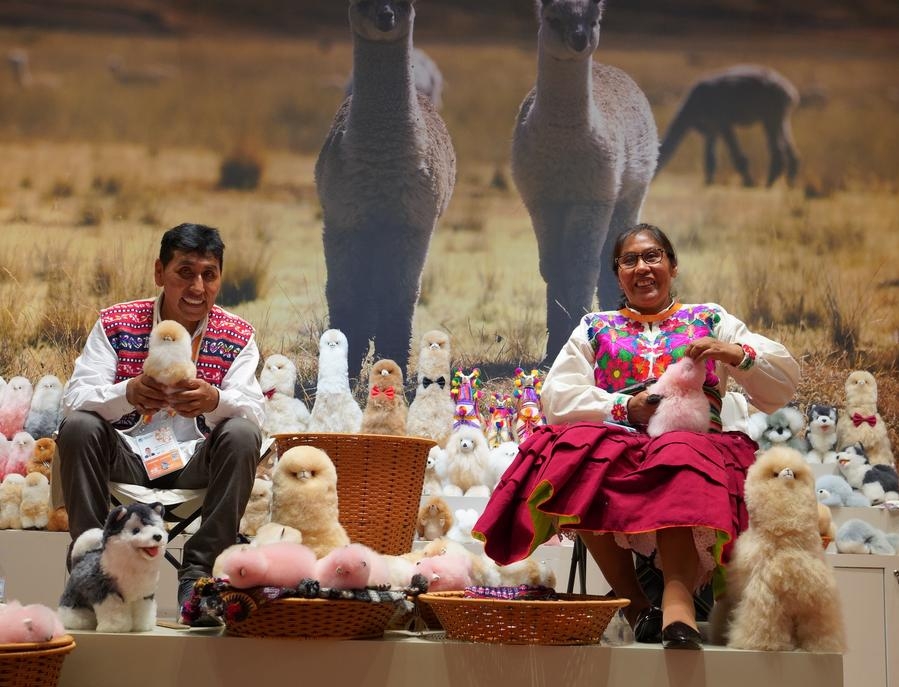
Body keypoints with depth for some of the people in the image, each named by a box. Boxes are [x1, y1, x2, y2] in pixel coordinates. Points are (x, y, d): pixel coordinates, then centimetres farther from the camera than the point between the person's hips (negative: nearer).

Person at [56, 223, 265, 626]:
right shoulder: (115, 324, 0)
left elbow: (253, 410, -12)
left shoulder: (237, 336, 2)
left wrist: (214, 400, -38)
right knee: (78, 426, -28)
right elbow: (74, 398, -12)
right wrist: (128, 393, -35)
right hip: (126, 456, 0)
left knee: (243, 435, -28)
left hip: (194, 463, 0)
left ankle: (199, 572, -26)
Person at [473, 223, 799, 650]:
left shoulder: (709, 321, 23)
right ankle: (634, 602, -32)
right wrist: (626, 407, -6)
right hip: (616, 445, 1)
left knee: (681, 457, -39)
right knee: (577, 450, -34)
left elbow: (784, 381, 13)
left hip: (695, 443, -1)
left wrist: (735, 354, -7)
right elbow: (556, 398, 8)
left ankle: (677, 595, -56)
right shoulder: (595, 329, 25)